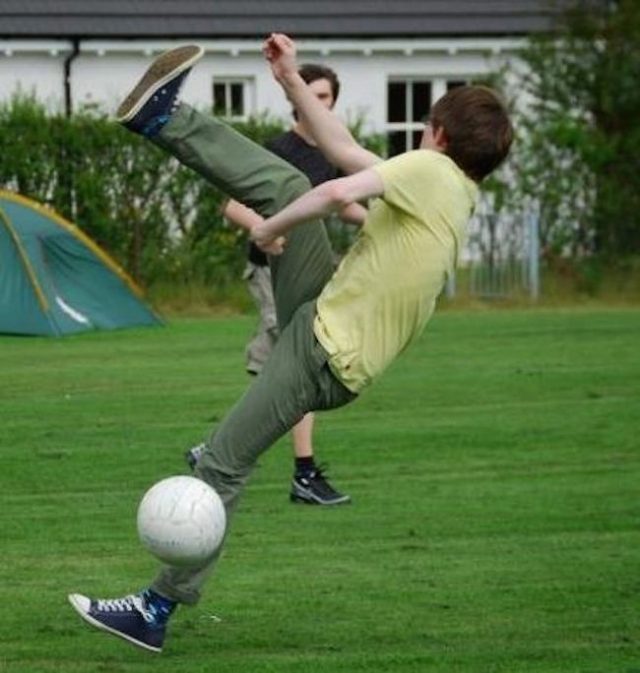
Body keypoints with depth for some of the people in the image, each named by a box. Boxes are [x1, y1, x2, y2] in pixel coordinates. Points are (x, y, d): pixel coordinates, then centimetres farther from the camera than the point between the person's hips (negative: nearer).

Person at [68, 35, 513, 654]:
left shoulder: (430, 170, -16)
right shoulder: (459, 196, 11)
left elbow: (339, 192, -29)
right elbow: (347, 156, 19)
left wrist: (270, 228, -12)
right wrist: (292, 82, 19)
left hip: (322, 356, -9)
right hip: (324, 309, 9)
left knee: (221, 463, -5)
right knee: (286, 186, 6)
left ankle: (157, 611, 1)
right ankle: (163, 121, 16)